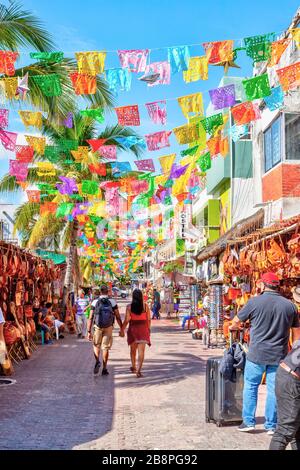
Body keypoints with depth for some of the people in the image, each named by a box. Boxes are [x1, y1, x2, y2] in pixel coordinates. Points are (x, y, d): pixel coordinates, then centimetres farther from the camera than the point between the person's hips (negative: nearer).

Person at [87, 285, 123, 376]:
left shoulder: (95, 302, -3)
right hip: (109, 327, 0)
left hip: (98, 327, 0)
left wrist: (89, 331, -2)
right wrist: (121, 329, 7)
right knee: (106, 347, 11)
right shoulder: (112, 302, -2)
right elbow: (118, 317, -2)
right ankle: (104, 369, 11)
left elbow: (90, 318, -5)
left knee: (96, 345, 18)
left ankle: (97, 361, -7)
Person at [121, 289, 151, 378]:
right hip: (143, 329, -1)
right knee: (141, 351, -2)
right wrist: (148, 329, 14)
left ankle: (133, 367, 36)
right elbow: (149, 319, 1)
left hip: (133, 328, 1)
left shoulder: (129, 307, -7)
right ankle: (139, 370, -12)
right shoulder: (145, 306, -4)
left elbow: (127, 320, -8)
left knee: (133, 349, 21)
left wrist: (122, 330, 2)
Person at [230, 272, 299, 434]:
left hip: (257, 354, -2)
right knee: (274, 389, 9)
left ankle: (249, 422, 16)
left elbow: (237, 321, 3)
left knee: (250, 386, 12)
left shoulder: (255, 302, -9)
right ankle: (271, 425, 17)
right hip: (279, 355, 2)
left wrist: (232, 327, 25)